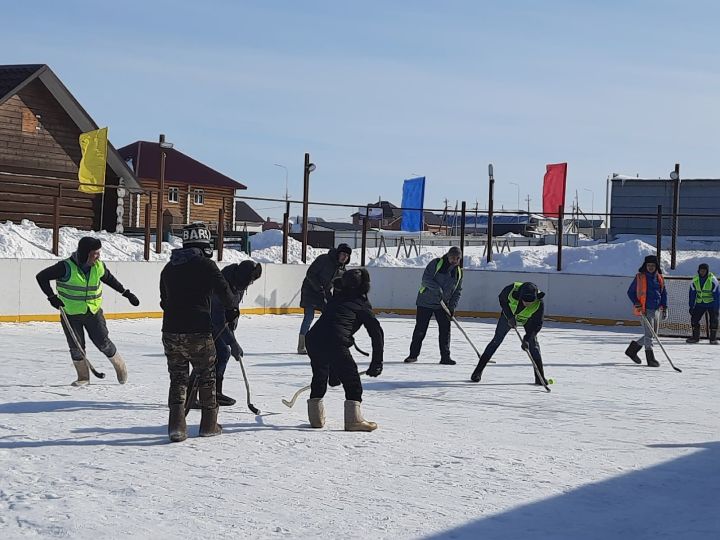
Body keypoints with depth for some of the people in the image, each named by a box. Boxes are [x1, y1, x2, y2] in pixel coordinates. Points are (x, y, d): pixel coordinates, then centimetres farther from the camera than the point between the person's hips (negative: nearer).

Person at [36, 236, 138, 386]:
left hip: (93, 312, 2)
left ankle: (120, 366, 28)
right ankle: (83, 377, 20)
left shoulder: (99, 266, -6)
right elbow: (41, 277, -15)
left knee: (103, 342, 4)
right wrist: (52, 297, -21)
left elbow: (110, 279, 14)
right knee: (76, 347, 0)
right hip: (71, 314, -2)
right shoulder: (67, 267, -21)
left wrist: (127, 293, 16)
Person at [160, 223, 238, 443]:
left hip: (171, 331, 4)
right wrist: (231, 310, 7)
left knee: (177, 378, 11)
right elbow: (223, 289, -11)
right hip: (198, 332, -4)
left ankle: (176, 425, 0)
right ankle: (209, 424, 19)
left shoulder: (169, 268, 13)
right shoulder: (205, 264, -5)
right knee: (206, 377, 12)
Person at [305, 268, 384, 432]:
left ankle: (316, 417, 29)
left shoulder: (335, 300, 30)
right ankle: (353, 419, 4)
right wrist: (377, 363, 13)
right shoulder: (362, 305, 16)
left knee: (319, 377, 25)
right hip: (335, 343, -5)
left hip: (312, 338, 5)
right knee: (351, 379, 8)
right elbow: (377, 333, 7)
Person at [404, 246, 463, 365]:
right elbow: (426, 278, -17)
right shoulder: (436, 263, -11)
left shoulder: (459, 272, 4)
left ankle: (445, 357, 5)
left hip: (443, 305, 4)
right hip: (425, 301, -4)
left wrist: (452, 306, -4)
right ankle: (413, 354, 14)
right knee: (420, 329, 1)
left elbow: (458, 291, 8)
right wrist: (437, 289, -29)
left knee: (445, 329, -4)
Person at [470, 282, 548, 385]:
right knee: (496, 340, -3)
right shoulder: (512, 290, -39)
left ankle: (540, 377, -4)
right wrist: (510, 317, -22)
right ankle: (478, 371, 2)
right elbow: (501, 299, -16)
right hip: (509, 314, 0)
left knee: (533, 342, -13)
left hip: (528, 319, 0)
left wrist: (526, 339, -37)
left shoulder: (539, 304, -38)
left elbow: (537, 324, -27)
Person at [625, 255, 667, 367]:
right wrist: (637, 304, -12)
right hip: (645, 310, -6)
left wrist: (664, 307, 10)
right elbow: (630, 292, 1)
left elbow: (664, 293, 19)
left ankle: (633, 349, 28)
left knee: (652, 334, 12)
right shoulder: (640, 277, -4)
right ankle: (650, 359, -2)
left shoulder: (659, 278, 10)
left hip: (657, 310, 6)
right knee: (648, 334, -8)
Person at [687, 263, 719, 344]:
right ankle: (695, 337, 9)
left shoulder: (712, 280, -17)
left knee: (713, 320, -9)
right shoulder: (695, 280, -6)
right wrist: (691, 306, 0)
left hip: (711, 304, -3)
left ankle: (713, 338, 1)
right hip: (700, 303, 3)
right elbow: (692, 294, 3)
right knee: (694, 318, -3)